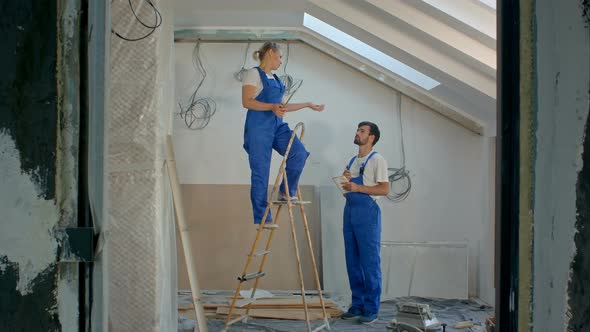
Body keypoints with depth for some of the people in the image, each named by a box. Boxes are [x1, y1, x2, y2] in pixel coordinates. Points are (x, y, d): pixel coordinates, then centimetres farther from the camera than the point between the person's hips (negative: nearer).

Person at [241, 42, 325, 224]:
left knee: (299, 153, -15)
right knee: (260, 172, -5)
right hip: (259, 127, -7)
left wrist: (308, 105, 27)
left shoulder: (275, 79, 21)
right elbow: (246, 102, -13)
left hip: (277, 125, 7)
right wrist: (272, 107, -24)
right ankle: (262, 218, 2)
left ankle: (287, 192, 3)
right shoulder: (254, 74, -3)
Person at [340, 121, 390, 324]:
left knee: (370, 263, -5)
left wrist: (357, 187, -17)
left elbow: (384, 189, -11)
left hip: (367, 212, -8)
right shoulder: (352, 161, 19)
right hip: (349, 210, 8)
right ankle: (357, 305, 17)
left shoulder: (377, 160, -4)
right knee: (352, 263, 10)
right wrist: (345, 180, 4)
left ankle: (371, 309, 0)